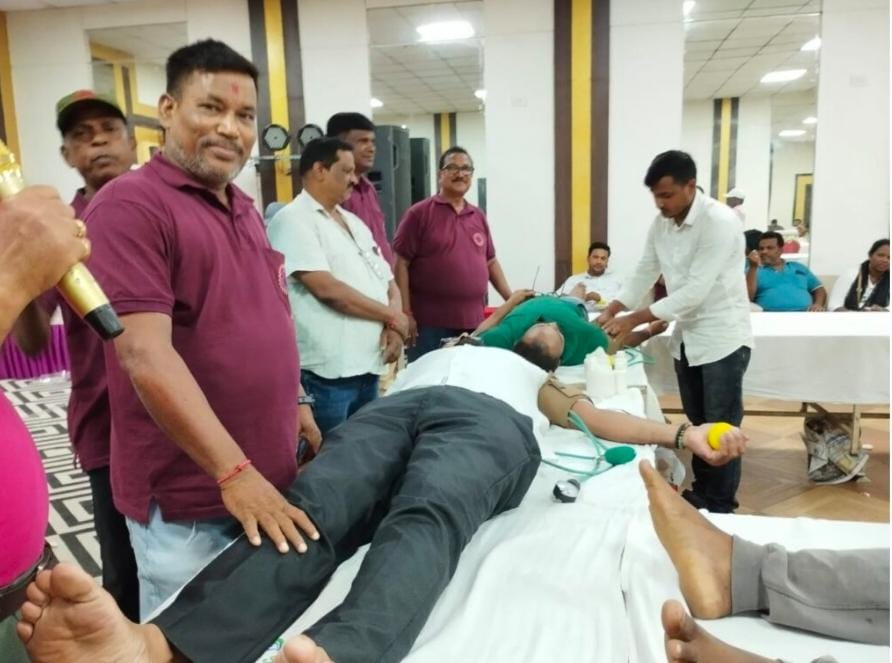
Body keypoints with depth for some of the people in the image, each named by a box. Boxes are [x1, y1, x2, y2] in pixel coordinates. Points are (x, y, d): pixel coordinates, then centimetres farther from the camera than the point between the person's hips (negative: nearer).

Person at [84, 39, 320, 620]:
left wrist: (297, 404, 17)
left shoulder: (245, 209, 11)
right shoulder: (130, 204, -14)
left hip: (269, 478, 8)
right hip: (186, 496, -7)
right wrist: (233, 471, -26)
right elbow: (145, 354, -23)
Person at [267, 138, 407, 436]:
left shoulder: (354, 222, 18)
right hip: (325, 373, -8)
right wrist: (392, 317, -9)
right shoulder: (293, 220, -8)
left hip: (368, 367, 8)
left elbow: (389, 284, 16)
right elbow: (327, 289, -19)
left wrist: (394, 327, -5)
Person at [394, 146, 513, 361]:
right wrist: (406, 313, -11)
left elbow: (491, 262, 20)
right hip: (430, 323, -5)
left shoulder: (478, 216, 14)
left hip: (473, 321, 5)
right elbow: (401, 264, -6)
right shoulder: (419, 213, -3)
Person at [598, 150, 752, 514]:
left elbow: (695, 291, -28)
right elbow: (644, 272, 6)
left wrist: (634, 320, -27)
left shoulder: (719, 222, -22)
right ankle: (701, 492, 31)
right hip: (687, 338, 7)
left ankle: (721, 507, 14)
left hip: (722, 337, -7)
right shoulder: (661, 223, 2)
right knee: (697, 423, 17)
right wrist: (612, 310, -9)